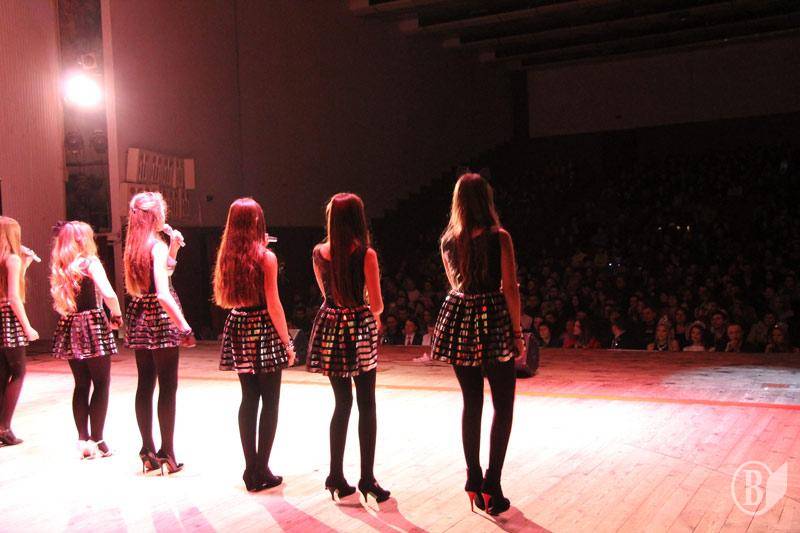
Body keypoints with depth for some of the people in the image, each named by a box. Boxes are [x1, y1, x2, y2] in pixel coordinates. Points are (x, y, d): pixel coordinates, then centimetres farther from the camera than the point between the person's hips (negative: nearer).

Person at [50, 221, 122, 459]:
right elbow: (109, 294, -20)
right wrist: (117, 316, -6)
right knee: (101, 385, 2)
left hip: (69, 330, 6)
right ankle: (96, 441, 2)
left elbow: (59, 300, 6)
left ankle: (83, 440, 13)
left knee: (81, 385, 12)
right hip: (92, 326, -6)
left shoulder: (59, 268, 10)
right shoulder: (90, 262, -9)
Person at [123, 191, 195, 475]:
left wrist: (173, 249, 13)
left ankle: (148, 451, 18)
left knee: (145, 385, 11)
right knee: (168, 387, -1)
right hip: (161, 317, -8)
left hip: (138, 316, 8)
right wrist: (184, 327, -22)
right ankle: (167, 454, 4)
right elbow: (163, 294, -22)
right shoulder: (158, 246, -14)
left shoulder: (133, 245, 10)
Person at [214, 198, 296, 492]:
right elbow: (273, 305, -13)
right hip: (264, 330, -5)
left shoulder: (226, 257, 3)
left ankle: (251, 468, 18)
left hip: (238, 329, 6)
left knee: (248, 399, 13)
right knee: (270, 402, 4)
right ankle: (262, 470, 7)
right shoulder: (266, 257, -12)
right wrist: (287, 341, -5)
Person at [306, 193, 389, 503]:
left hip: (329, 327, 4)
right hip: (360, 329, -4)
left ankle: (336, 477, 19)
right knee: (366, 405, 6)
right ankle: (367, 479, 7)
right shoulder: (366, 254, -11)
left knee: (342, 402, 15)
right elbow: (376, 305, -8)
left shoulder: (319, 253, 1)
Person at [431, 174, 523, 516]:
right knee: (504, 405, 6)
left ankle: (474, 481, 18)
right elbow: (509, 288, -10)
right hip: (493, 320, -4)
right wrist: (518, 331, -4)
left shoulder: (448, 241, 5)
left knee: (471, 403, 14)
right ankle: (492, 485, 1)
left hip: (459, 318, 5)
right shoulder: (499, 237, -9)